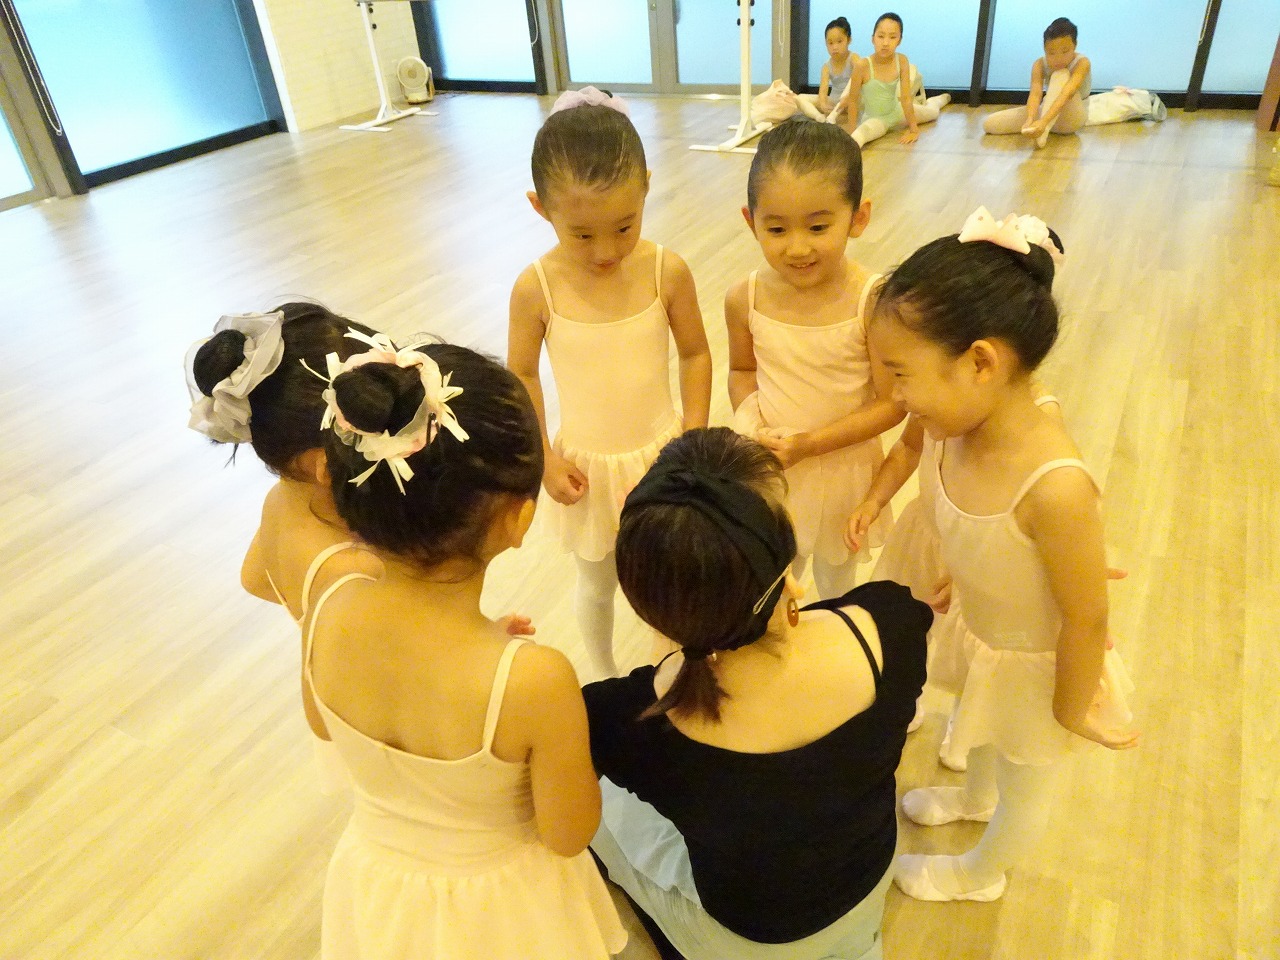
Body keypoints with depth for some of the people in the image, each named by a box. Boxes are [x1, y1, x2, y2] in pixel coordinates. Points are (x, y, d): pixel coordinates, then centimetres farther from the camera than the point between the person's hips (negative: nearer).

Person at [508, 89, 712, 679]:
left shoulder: (668, 273, -16)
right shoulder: (536, 288, -18)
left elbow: (695, 354, -3)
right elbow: (522, 376, -5)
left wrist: (694, 436, -7)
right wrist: (544, 458, -9)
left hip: (661, 454, 1)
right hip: (588, 469, 0)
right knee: (597, 583, 22)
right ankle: (603, 675, 51)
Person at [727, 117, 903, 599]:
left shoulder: (873, 302, -26)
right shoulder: (744, 300, -16)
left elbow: (892, 402, -19)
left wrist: (811, 443, -25)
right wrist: (752, 424, -17)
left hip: (843, 468, -2)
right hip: (771, 469, 2)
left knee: (836, 576, 27)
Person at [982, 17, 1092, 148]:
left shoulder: (1082, 63, -22)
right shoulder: (1040, 65, -12)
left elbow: (1066, 94, -38)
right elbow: (1035, 94, -29)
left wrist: (1043, 121, -55)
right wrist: (1030, 120, -50)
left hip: (1073, 117, -4)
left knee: (1061, 75, -35)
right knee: (989, 124, -10)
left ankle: (1043, 132, -50)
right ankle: (1041, 129, -6)